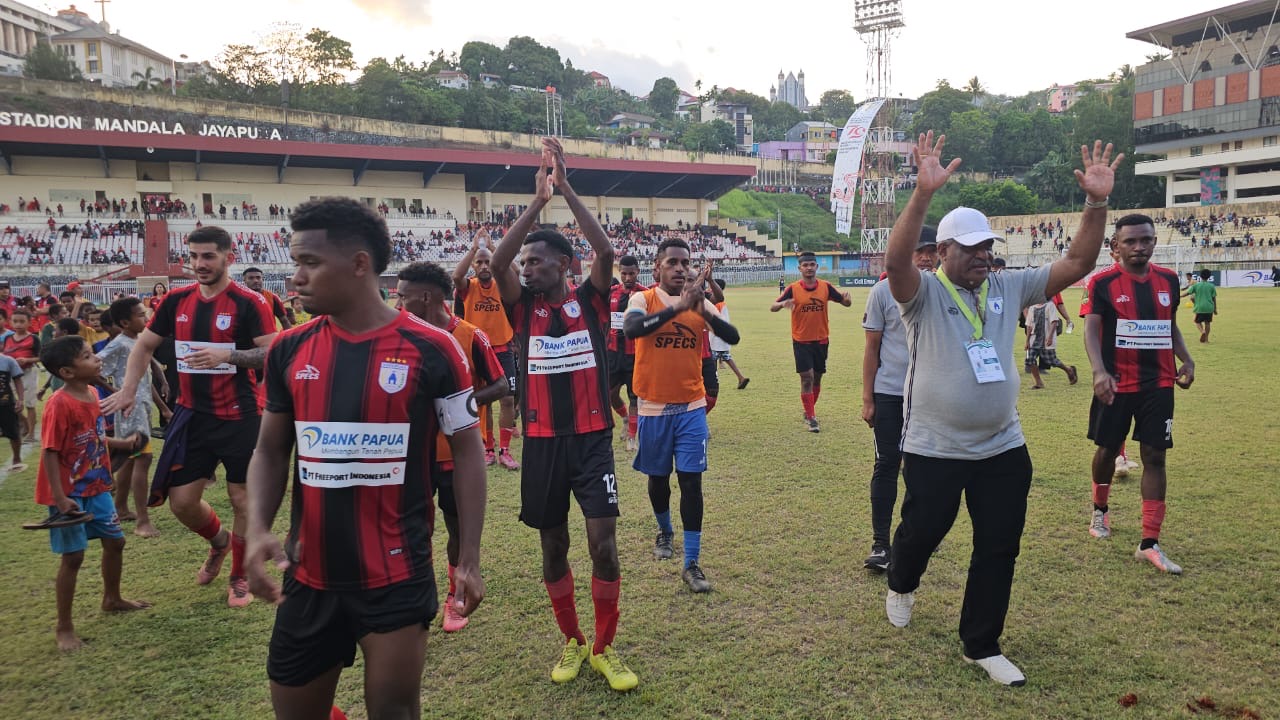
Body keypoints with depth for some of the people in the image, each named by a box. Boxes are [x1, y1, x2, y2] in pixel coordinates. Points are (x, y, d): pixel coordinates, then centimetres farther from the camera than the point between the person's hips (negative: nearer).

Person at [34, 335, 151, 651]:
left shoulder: (92, 394, 3)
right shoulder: (59, 405, -22)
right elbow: (50, 452, -22)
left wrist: (124, 443, 13)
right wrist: (60, 498, -23)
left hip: (96, 488, 8)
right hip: (70, 494, -8)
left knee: (115, 541, 17)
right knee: (73, 556, -2)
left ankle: (112, 599, 40)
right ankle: (64, 627, 13)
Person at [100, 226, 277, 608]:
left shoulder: (249, 303, -11)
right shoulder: (177, 300, 5)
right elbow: (145, 345, 16)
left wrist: (227, 355, -28)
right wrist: (128, 390, 6)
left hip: (239, 417, -5)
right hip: (191, 415, 5)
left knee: (242, 498, 4)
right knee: (181, 501, 7)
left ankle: (240, 577, 24)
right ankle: (219, 541, 39)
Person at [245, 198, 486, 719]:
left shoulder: (430, 350, -10)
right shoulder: (289, 351, 2)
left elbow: (466, 450, -4)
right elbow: (271, 451, 11)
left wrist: (469, 558, -7)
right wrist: (258, 530, -7)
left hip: (398, 577, -4)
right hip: (308, 576, 5)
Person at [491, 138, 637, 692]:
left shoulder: (589, 302, 0)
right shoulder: (524, 308, 4)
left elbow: (605, 251, -16)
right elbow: (498, 261, -13)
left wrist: (566, 188, -18)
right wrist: (538, 199, -16)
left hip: (592, 438, -2)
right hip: (542, 442, 2)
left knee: (604, 545, -5)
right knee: (553, 547, 11)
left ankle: (604, 648, 13)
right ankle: (571, 641, 29)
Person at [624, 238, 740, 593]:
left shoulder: (701, 302, 2)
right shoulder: (644, 299, -6)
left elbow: (732, 337, -9)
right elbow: (631, 328, -27)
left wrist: (704, 310, -26)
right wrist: (678, 306, -34)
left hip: (691, 407, 1)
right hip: (654, 407, 0)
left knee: (691, 481, -4)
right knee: (658, 477, 16)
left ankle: (691, 564, 2)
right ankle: (665, 531, 44)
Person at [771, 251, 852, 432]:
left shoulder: (825, 287, -1)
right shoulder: (793, 288, -6)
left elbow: (845, 302, 3)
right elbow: (772, 307, -10)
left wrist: (847, 299, -21)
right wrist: (783, 304, -33)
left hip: (821, 340, 3)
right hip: (801, 341, -3)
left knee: (817, 378, 13)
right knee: (806, 377, -9)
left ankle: (809, 412, 31)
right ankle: (811, 418, -2)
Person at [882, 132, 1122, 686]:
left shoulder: (1009, 287, 3)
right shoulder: (922, 293, -12)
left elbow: (1077, 264, 0)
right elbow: (896, 260, -33)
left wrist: (1096, 203, -14)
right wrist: (923, 193, -44)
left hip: (1003, 448, 5)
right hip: (933, 449, -4)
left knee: (999, 547, 9)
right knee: (921, 532, 13)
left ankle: (981, 644, 26)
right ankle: (900, 586, 48)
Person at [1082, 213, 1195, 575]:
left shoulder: (1168, 280, 6)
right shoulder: (1102, 283, -10)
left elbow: (1171, 326, 18)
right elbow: (1091, 330, -18)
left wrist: (1186, 360, 2)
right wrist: (1099, 371, -34)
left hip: (1159, 384, 3)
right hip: (1116, 383, -3)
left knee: (1154, 457, 1)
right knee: (1107, 449, 10)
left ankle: (1150, 543, 5)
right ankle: (1100, 510, 39)